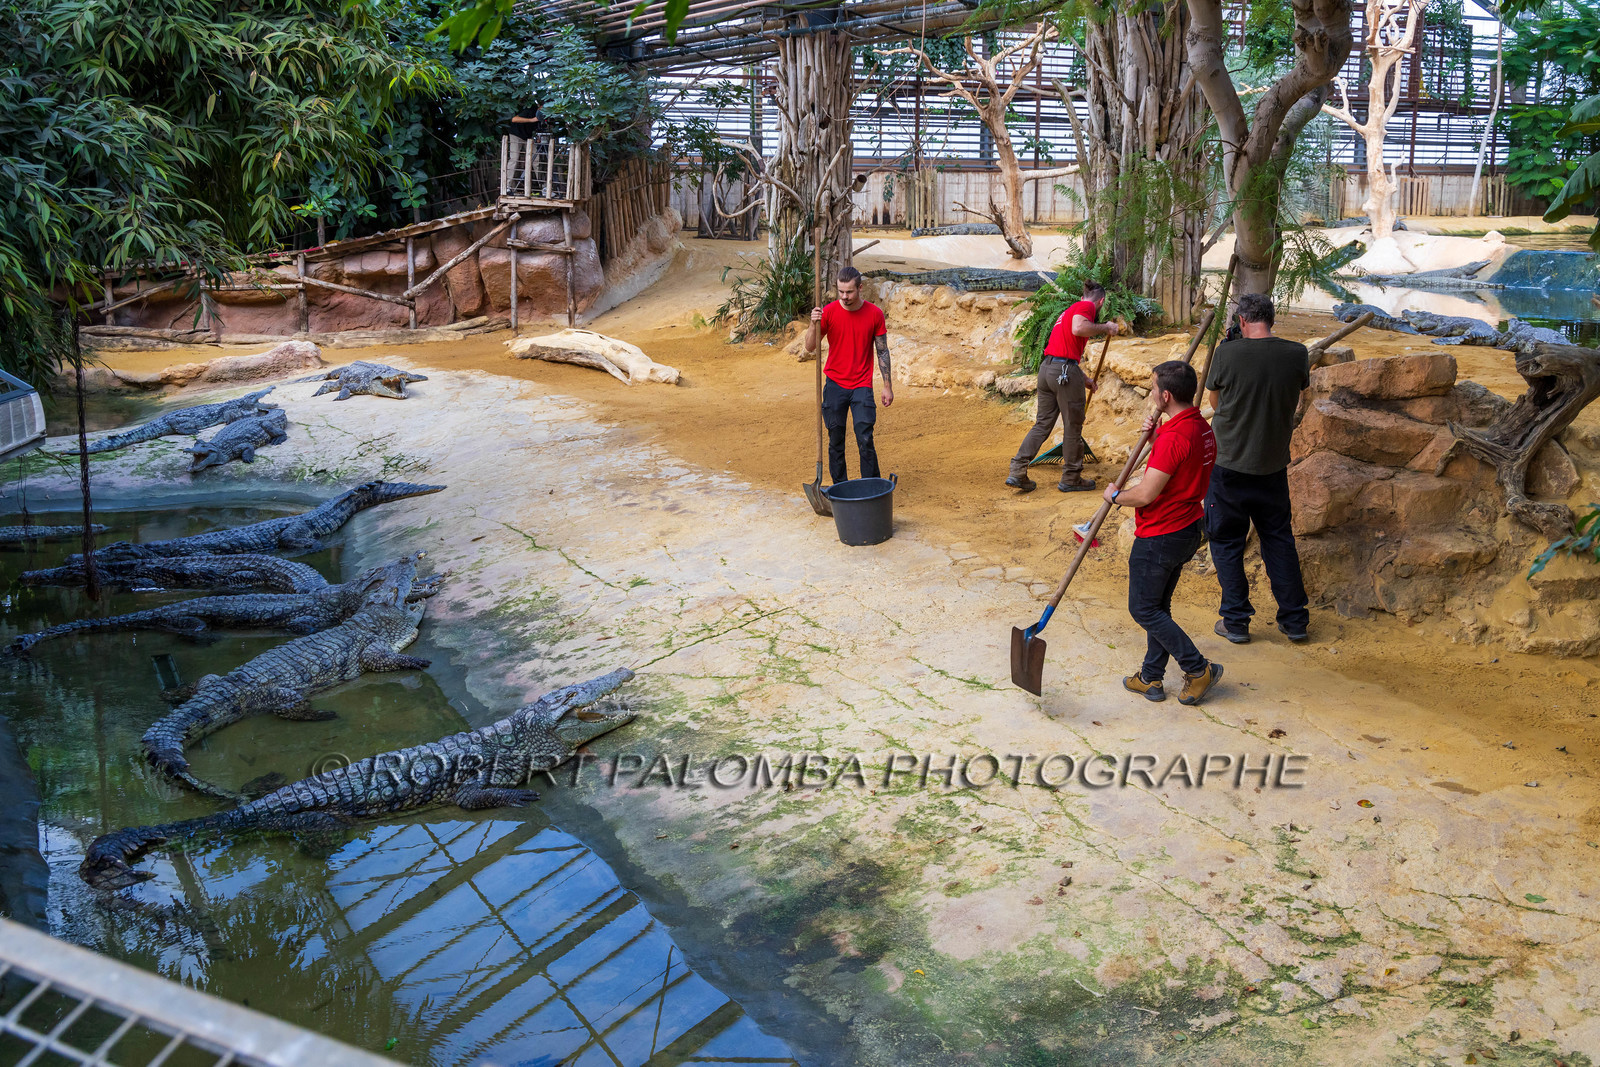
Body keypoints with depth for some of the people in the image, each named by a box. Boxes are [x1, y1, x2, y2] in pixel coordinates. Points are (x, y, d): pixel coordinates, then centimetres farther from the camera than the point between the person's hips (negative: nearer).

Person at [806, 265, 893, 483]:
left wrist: (887, 386, 4)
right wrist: (814, 324, -23)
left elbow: (882, 351, 5)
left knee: (865, 440, -9)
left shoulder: (874, 313, -3)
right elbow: (810, 347, -5)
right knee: (835, 441, 5)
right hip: (835, 385, 1)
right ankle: (839, 488, 16)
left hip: (861, 385, -1)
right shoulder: (829, 312, -4)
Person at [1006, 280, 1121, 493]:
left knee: (1043, 423, 12)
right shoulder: (1087, 307, -2)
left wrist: (1084, 380, 40)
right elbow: (1078, 328, -24)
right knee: (1073, 426, 4)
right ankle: (1071, 479, 14)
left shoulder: (1071, 309, 26)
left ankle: (1017, 472, 5)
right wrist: (1105, 328, -9)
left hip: (1046, 366, 9)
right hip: (1065, 371, -9)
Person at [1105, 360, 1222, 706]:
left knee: (1144, 610, 4)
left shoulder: (1174, 437, -26)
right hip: (1188, 531, 10)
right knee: (1158, 607, 18)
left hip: (1159, 539, -10)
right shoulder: (1202, 429, 5)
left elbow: (1145, 495, -26)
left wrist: (1116, 495, -7)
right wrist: (1155, 437, 6)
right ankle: (1151, 678, 26)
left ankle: (1198, 669, 7)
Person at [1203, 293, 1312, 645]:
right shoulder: (1296, 354, -7)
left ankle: (1236, 621, 14)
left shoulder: (1227, 354, -14)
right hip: (1273, 467, 3)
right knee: (1279, 539, 16)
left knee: (1227, 542, 10)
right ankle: (1295, 620, 22)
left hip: (1229, 464, -3)